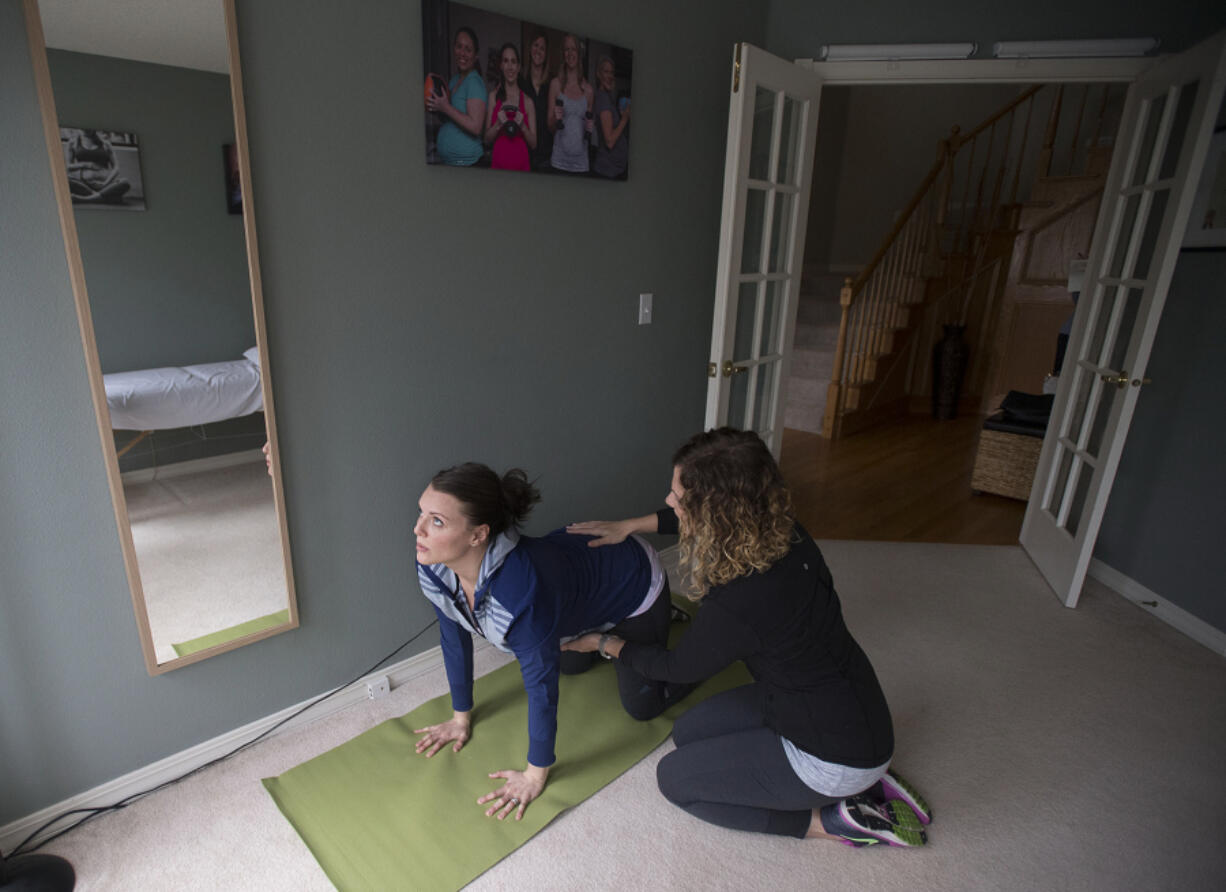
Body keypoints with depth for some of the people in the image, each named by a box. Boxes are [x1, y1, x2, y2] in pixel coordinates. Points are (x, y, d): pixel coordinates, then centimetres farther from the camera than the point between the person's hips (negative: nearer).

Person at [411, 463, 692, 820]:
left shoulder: (521, 587, -46)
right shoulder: (433, 567, -24)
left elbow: (541, 684, -33)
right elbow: (455, 639, -7)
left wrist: (535, 776, -18)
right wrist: (460, 716, 5)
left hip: (633, 585, -6)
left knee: (641, 705, 9)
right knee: (571, 665, 27)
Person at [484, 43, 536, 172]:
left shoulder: (528, 101, 5)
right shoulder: (494, 96, 6)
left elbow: (533, 144, 6)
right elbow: (487, 139, 6)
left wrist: (522, 126, -10)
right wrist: (498, 124, -12)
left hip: (521, 164, 0)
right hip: (498, 162, 0)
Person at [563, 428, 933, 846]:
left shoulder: (738, 604, -34)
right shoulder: (780, 528, -14)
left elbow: (676, 666, -12)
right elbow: (691, 517, 10)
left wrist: (604, 643, 3)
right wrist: (628, 526, 8)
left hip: (837, 758, -8)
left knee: (674, 777, 4)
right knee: (688, 732, 17)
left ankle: (829, 821, 5)